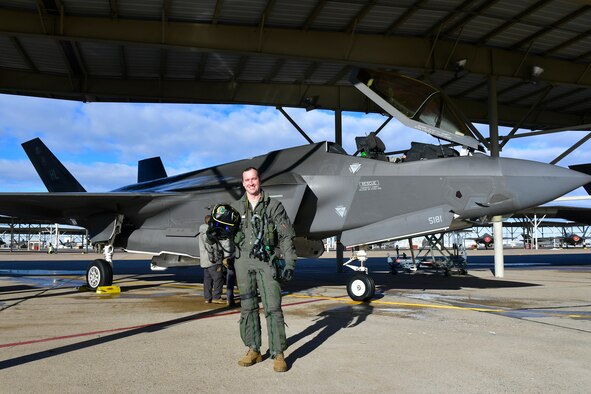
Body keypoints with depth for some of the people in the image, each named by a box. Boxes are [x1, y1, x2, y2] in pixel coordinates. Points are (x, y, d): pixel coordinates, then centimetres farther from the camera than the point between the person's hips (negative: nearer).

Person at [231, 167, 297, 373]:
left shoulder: (274, 206, 4)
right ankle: (253, 350, 16)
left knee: (273, 307, -7)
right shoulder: (236, 207, 12)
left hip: (267, 261, -3)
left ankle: (278, 354, -3)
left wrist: (290, 263, -7)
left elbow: (287, 236, 1)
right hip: (243, 261, 3)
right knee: (248, 307, 6)